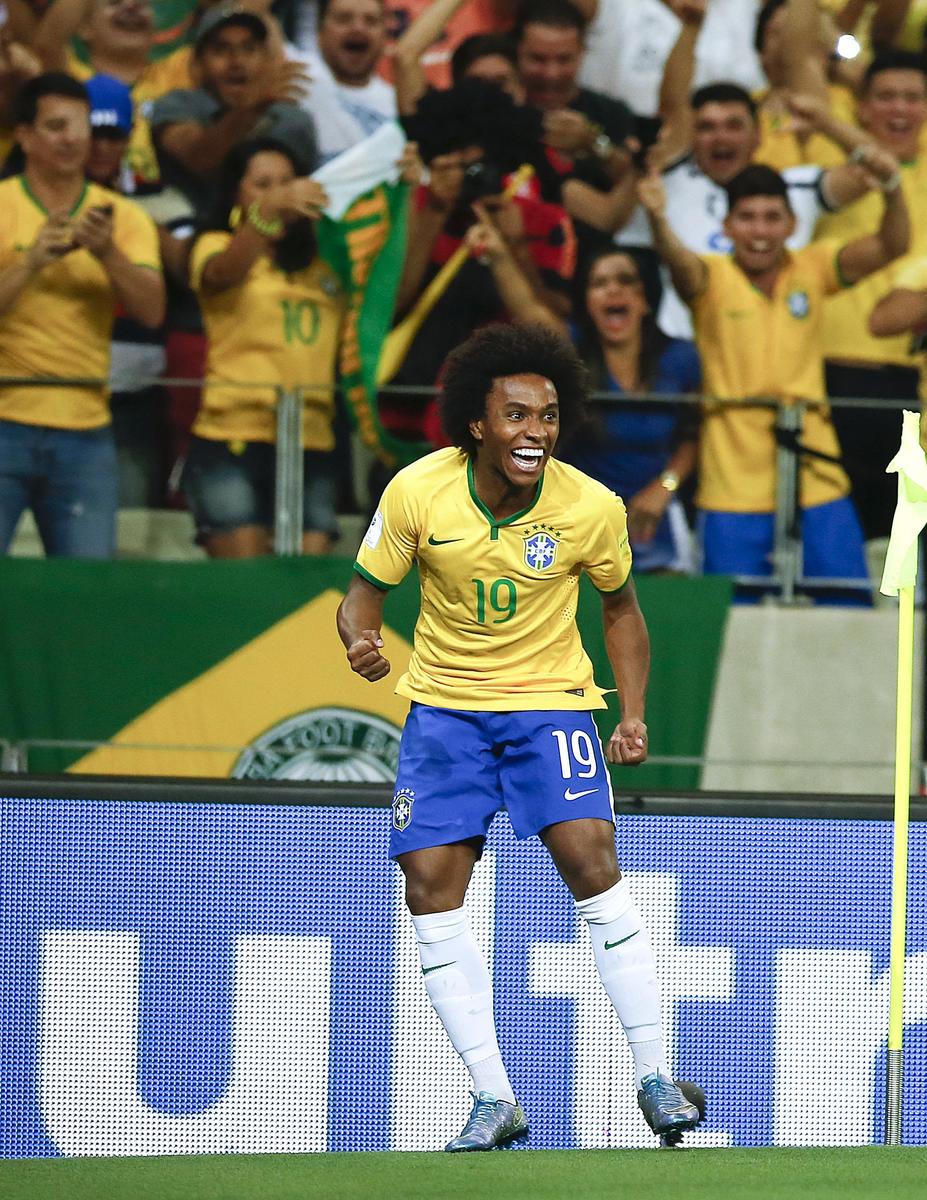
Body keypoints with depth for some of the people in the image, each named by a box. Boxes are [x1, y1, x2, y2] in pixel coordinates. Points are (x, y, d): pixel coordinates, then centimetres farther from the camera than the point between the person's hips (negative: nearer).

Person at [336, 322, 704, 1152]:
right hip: (444, 704, 2)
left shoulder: (592, 508, -14)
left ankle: (655, 1076, -10)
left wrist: (634, 714, -2)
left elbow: (621, 608, 5)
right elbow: (363, 594, -3)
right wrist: (362, 640, -26)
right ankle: (494, 1099, 2)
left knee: (592, 860, -20)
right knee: (431, 889, -6)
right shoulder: (417, 492, -15)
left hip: (549, 701, -2)